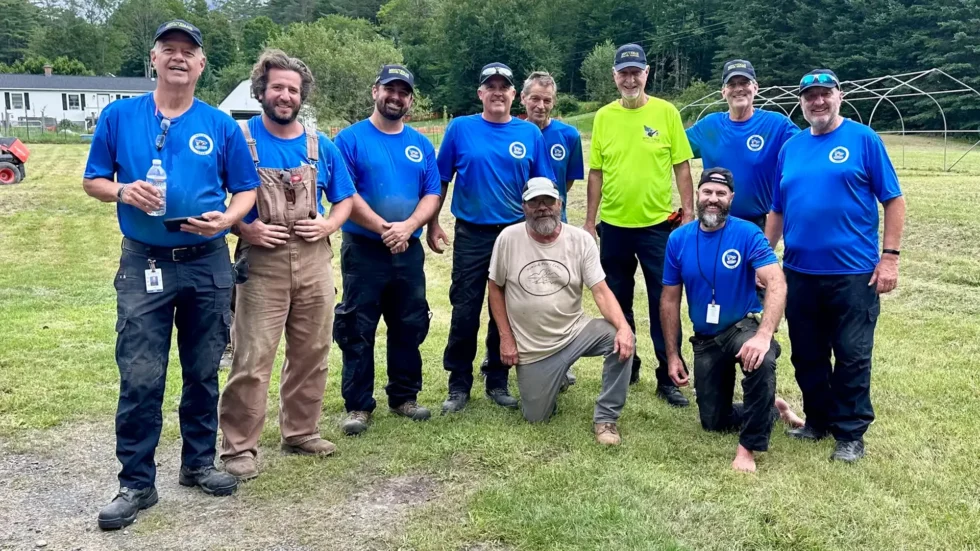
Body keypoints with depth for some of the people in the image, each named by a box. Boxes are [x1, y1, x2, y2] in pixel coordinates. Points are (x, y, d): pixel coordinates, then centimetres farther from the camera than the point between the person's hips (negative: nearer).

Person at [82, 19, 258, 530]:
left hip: (208, 264, 2)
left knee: (203, 372, 11)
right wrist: (123, 191, -15)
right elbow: (93, 181, 7)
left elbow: (246, 190, 6)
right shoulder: (119, 116, 3)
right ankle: (136, 482, 8)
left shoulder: (221, 125, 3)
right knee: (139, 378, -4)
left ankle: (199, 462, 27)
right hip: (143, 263, -1)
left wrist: (226, 218, -14)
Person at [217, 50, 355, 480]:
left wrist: (329, 225, -4)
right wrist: (244, 228, -16)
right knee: (252, 359, -6)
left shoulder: (320, 146, 9)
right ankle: (238, 447, 4)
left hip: (314, 260, 4)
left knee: (311, 354, 11)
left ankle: (300, 432, 27)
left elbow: (345, 198, 16)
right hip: (262, 261, -4)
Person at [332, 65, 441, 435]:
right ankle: (358, 405, 10)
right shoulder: (351, 138, -4)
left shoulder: (421, 145, 10)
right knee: (357, 330, 1)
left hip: (409, 251, 4)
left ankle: (404, 397, 26)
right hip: (363, 249, -4)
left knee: (410, 327, 11)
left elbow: (432, 195, 4)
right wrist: (383, 228, -17)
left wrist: (407, 227, -14)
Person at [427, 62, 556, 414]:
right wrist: (432, 223, 3)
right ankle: (459, 385, 15)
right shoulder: (460, 129, -1)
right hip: (471, 234, -1)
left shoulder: (530, 134, 3)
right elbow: (440, 180, 4)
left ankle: (498, 382, 23)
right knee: (465, 312, 1)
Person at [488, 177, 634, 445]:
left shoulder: (581, 239, -8)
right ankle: (549, 378, 37)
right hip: (532, 348, 0)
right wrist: (506, 338, -3)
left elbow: (600, 290, -13)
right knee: (536, 417, 2)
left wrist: (623, 326, -31)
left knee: (622, 341, -28)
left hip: (575, 332, 0)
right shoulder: (508, 238, -8)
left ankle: (605, 417, -10)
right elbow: (495, 288, 2)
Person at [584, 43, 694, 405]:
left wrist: (689, 212, -6)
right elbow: (596, 172, 6)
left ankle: (668, 377, 13)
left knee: (663, 303, 3)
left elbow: (682, 167, -1)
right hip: (614, 225, 3)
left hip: (657, 224, -2)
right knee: (617, 302, 13)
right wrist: (589, 221, 4)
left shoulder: (666, 112, -2)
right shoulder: (604, 116, 3)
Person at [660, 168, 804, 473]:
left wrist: (763, 335, -43)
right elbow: (670, 300, 2)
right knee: (713, 422, 7)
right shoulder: (678, 239, -5)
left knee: (761, 361, -39)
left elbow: (777, 284, -29)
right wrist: (672, 355, 0)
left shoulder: (748, 234, -16)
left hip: (743, 327, -4)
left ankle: (748, 446, -20)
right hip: (705, 340, 4)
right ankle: (771, 409, 36)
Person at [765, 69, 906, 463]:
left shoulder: (863, 139, -2)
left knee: (852, 357, 3)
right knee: (807, 356, 13)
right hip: (799, 273, 5)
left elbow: (894, 200, -3)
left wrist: (889, 257, -9)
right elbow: (777, 211, 14)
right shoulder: (790, 148, 10)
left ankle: (851, 433, 16)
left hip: (853, 272, -4)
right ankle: (818, 420, 30)